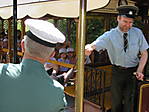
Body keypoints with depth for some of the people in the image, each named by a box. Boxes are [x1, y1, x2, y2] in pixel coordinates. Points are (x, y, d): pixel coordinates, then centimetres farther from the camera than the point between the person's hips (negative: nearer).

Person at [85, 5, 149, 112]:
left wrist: (139, 71, -15)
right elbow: (93, 45, -27)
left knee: (129, 100, 5)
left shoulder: (137, 33, -7)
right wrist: (88, 48, -52)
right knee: (116, 100, 12)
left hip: (133, 71, 0)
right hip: (117, 71, 0)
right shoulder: (109, 35, -13)